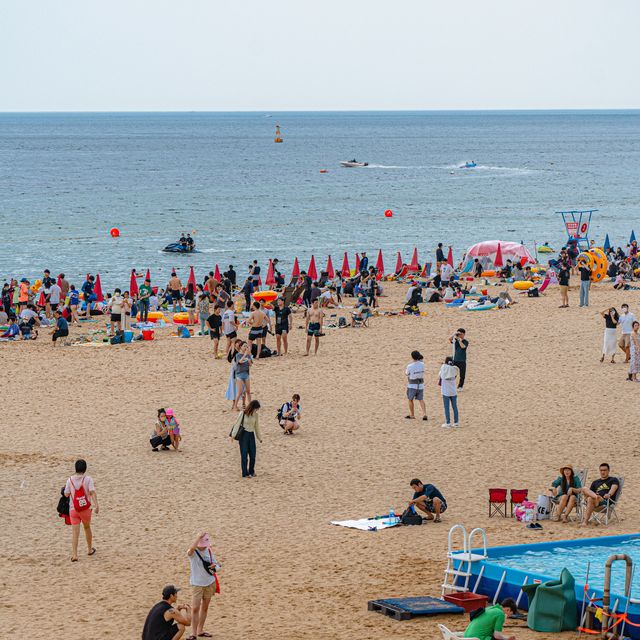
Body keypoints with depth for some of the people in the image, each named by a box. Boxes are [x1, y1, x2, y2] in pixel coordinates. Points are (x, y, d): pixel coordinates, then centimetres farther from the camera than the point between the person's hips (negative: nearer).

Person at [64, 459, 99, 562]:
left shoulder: (70, 479, -2)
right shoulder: (88, 479, -8)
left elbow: (66, 494, 2)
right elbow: (92, 492, -18)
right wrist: (96, 505, -22)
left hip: (73, 509, 0)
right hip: (86, 508, 0)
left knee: (75, 531, -3)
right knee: (87, 527, 22)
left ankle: (74, 555, -14)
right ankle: (90, 549, 39)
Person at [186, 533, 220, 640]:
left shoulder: (209, 551, 0)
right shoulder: (193, 553, -15)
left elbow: (216, 565, 6)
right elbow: (191, 549, -41)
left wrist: (214, 566, -17)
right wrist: (199, 537, -39)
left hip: (210, 582, 5)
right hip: (198, 583, -5)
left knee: (205, 607, 13)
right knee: (195, 608, -11)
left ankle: (200, 631, 24)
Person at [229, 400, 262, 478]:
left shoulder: (255, 415, 6)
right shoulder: (243, 414, -9)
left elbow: (257, 427, 16)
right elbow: (237, 424, -9)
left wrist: (259, 438, 21)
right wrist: (233, 435, -18)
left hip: (251, 435, 5)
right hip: (243, 435, -5)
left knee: (252, 455, 3)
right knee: (244, 455, -6)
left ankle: (251, 472, 19)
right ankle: (245, 473, -1)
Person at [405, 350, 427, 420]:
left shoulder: (410, 366, -20)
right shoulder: (422, 364, -6)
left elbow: (406, 374, -4)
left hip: (412, 385, -4)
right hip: (420, 385, 4)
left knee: (410, 400, 14)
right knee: (421, 400, 10)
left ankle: (412, 415, 23)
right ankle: (424, 414, -5)